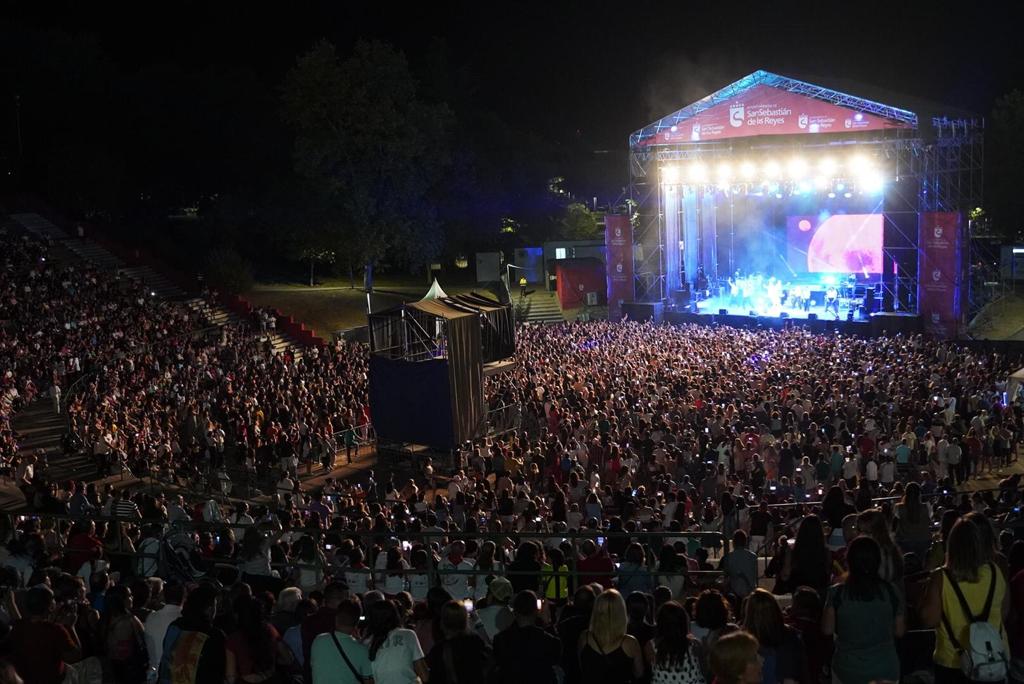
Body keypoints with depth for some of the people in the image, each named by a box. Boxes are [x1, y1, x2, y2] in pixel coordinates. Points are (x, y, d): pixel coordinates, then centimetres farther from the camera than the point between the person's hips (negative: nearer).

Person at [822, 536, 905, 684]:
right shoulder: (890, 591, -9)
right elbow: (899, 631, 0)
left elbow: (827, 630, -4)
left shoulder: (837, 593, -13)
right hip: (885, 670, 1)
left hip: (848, 671, -1)